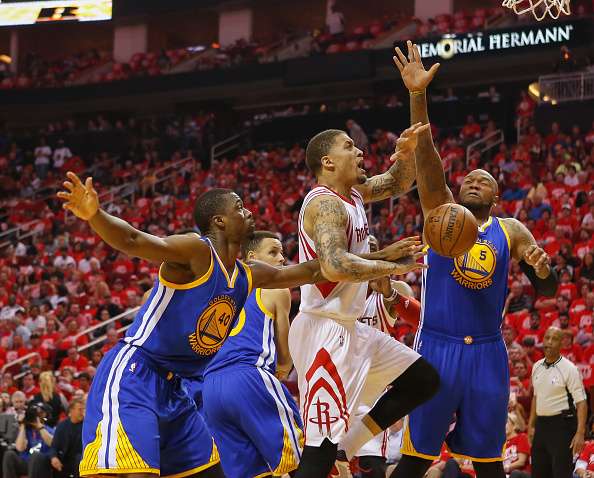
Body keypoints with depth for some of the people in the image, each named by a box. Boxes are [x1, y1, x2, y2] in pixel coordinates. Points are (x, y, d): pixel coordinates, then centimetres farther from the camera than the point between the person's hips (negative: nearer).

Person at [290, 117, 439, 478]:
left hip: (349, 328, 10)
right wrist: (392, 266, -24)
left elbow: (399, 183, 25)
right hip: (324, 331, -10)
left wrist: (408, 152, 4)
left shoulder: (353, 193, 11)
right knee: (322, 447, -14)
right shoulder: (325, 204, -17)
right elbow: (335, 267, -32)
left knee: (424, 380, 17)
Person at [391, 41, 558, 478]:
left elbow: (547, 290, 9)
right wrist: (418, 96, -21)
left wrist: (543, 269, -16)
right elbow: (426, 155, -8)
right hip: (436, 347, -2)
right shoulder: (441, 211, 6)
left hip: (487, 352, 2)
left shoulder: (511, 230, 10)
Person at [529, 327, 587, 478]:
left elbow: (581, 402, -14)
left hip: (562, 424, -7)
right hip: (541, 424, 7)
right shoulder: (537, 367, 9)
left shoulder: (569, 369, -11)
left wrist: (580, 433, -21)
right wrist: (531, 425, 16)